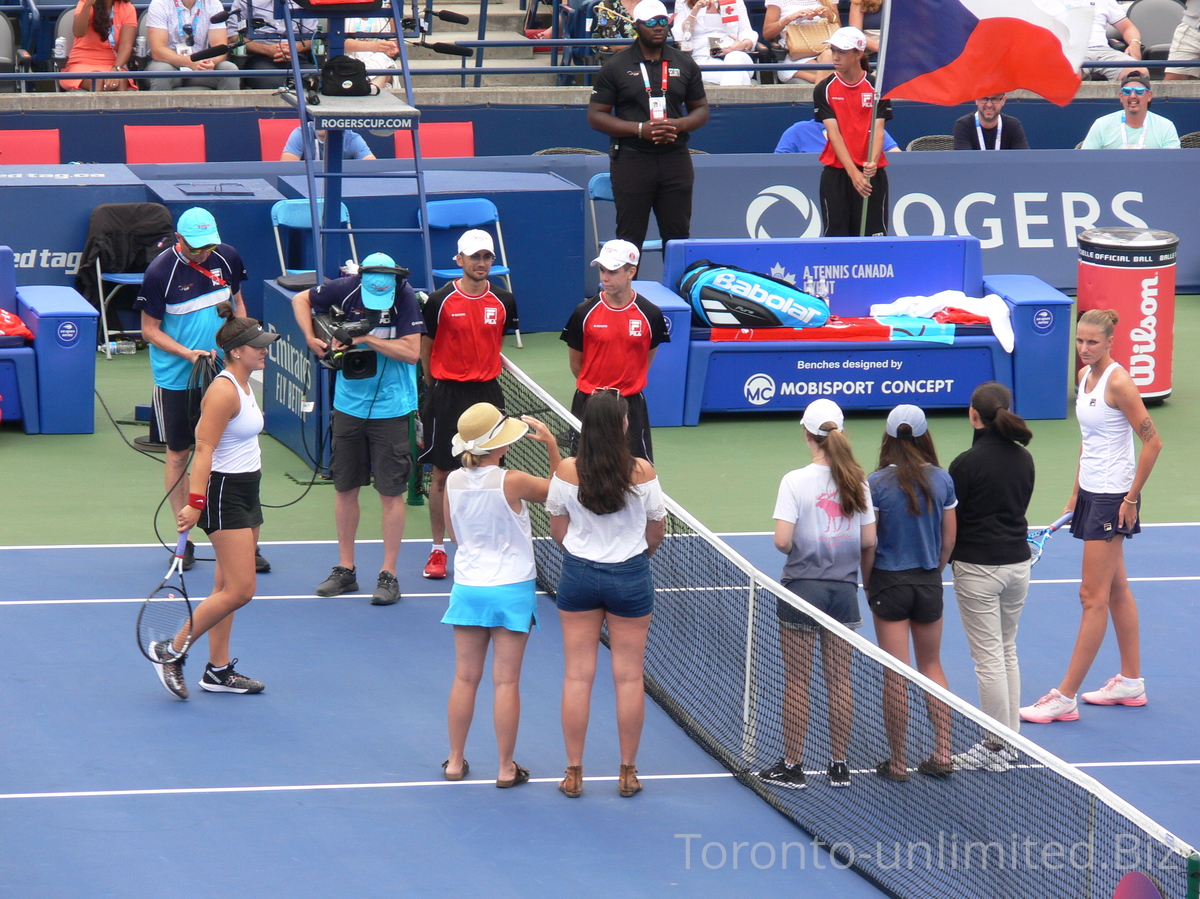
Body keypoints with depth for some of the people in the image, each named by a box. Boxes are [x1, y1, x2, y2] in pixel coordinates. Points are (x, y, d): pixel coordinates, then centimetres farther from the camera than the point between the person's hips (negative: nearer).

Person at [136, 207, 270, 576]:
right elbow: (150, 330, -8)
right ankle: (184, 540, 16)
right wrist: (188, 354, -20)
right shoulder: (160, 272, -15)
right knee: (178, 455, 7)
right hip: (175, 380, -3)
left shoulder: (227, 258, -3)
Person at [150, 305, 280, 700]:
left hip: (245, 492, 10)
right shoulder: (223, 392, -18)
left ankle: (218, 670, 15)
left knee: (228, 589, 11)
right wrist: (195, 503, -27)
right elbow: (204, 450, -22)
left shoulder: (243, 386, 11)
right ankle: (171, 653, -2)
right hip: (224, 493, -10)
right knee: (239, 590, -11)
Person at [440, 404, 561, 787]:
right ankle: (506, 768, 9)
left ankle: (455, 761, 19)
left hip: (468, 589, 4)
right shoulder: (512, 482, -18)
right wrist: (552, 445, 1)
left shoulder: (454, 482, -5)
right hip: (512, 590, -4)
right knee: (506, 682, 2)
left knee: (465, 679, 12)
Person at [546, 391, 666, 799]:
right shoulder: (642, 473, -14)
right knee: (629, 676, 9)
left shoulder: (566, 472, -11)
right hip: (630, 577, -1)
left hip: (578, 575, 1)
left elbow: (558, 532, 0)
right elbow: (655, 534, -2)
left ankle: (574, 773, 13)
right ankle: (628, 772, 16)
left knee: (577, 675, 8)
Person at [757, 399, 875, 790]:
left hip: (802, 587, -4)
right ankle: (839, 766, 16)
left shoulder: (796, 482, -13)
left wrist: (800, 545, 4)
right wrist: (866, 582, 17)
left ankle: (792, 766, 11)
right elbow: (869, 541, 2)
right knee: (840, 679, 10)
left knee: (797, 681, 4)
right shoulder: (857, 482, -1)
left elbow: (782, 541, -18)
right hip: (844, 590, 4)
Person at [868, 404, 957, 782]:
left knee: (895, 675, 2)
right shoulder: (942, 480, -4)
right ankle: (942, 755, 13)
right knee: (932, 666, 17)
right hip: (929, 582, 3)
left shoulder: (877, 483, -12)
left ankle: (897, 763, 8)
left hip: (889, 581, -3)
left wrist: (868, 582, 5)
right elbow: (949, 537, 3)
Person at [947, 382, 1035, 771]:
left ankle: (995, 747, 4)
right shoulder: (1024, 459, 3)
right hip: (1018, 561, 6)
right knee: (1007, 652, 16)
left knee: (989, 658, -1)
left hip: (978, 568, -6)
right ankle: (1011, 740, 20)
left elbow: (949, 521, -10)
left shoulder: (967, 463, -16)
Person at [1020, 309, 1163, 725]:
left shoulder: (1118, 383, -18)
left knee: (1094, 597, -5)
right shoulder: (1085, 376, 8)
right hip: (1092, 493, 9)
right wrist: (1077, 491, 16)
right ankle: (1131, 682, 25)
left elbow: (1152, 441, -18)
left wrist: (1131, 497, -15)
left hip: (1113, 498, -9)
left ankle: (1065, 698, -5)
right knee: (1117, 589, 16)